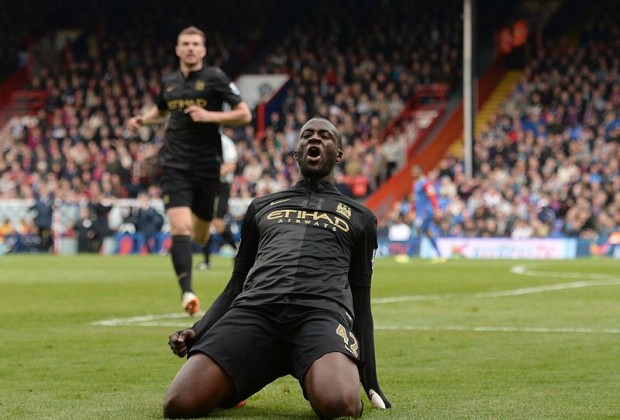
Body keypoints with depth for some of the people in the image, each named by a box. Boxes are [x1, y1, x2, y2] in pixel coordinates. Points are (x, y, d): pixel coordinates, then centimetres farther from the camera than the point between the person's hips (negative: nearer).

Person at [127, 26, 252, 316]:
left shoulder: (215, 78, -3)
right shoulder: (169, 82, 9)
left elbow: (245, 115, -5)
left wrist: (210, 116, -17)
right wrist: (143, 120, 10)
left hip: (207, 165, -1)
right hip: (175, 164, 1)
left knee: (199, 237, 13)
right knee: (180, 228, -19)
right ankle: (187, 292, -20)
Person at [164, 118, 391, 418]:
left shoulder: (359, 217, 27)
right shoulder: (261, 208, 32)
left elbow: (360, 300, 24)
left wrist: (370, 382, 14)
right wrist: (197, 332, 10)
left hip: (323, 311, -2)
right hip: (254, 308, 2)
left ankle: (319, 380, -2)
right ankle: (230, 387, 10)